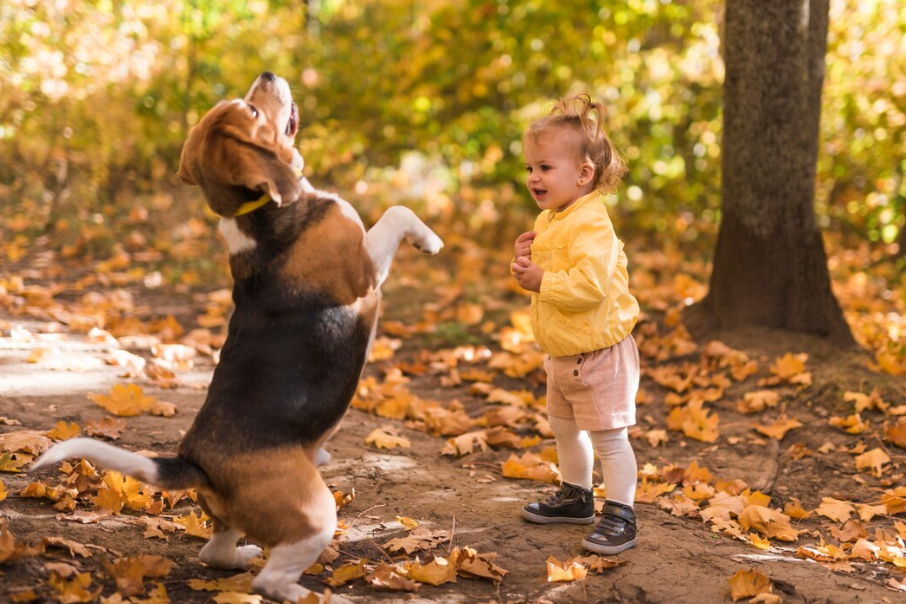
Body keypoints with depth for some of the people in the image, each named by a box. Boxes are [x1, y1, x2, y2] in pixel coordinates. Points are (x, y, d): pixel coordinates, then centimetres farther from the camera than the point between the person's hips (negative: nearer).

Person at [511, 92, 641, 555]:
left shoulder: (590, 223, -24)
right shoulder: (549, 220, 8)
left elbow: (590, 285, -35)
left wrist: (541, 281, -26)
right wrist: (526, 261, -2)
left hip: (599, 354, -11)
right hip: (562, 354, 11)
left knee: (609, 438, -4)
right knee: (565, 428, 23)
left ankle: (620, 516, 4)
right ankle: (575, 497, 40)